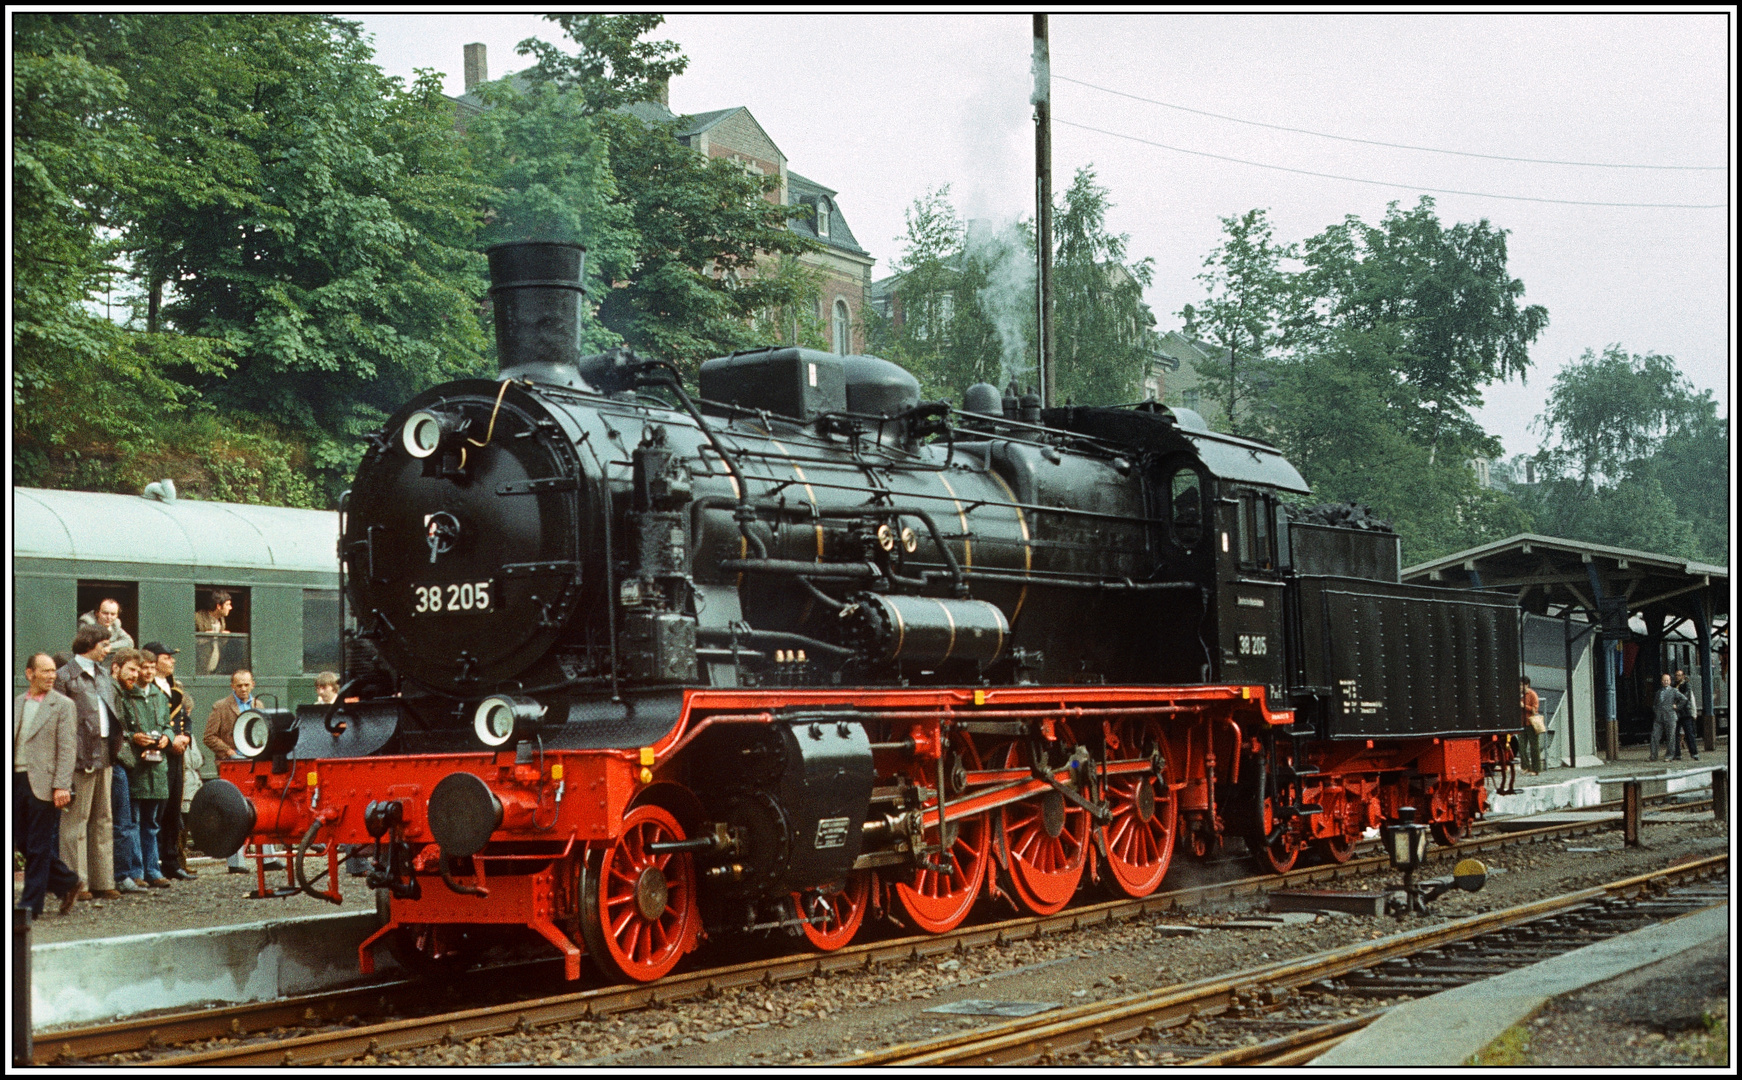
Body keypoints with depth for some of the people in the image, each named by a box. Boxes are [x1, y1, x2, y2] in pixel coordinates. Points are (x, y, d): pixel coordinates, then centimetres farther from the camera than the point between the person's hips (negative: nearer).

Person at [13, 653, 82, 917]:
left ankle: (31, 904, 6)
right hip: (18, 779, 6)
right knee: (23, 842, 9)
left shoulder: (63, 705, -3)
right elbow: (12, 742, 15)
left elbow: (67, 748, -8)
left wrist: (62, 786, -15)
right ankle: (66, 882, 24)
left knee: (39, 848, -1)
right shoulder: (17, 703, 13)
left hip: (43, 784, -6)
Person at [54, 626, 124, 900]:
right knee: (76, 818, -3)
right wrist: (67, 756, -15)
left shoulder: (103, 674, 17)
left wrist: (115, 745, 13)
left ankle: (102, 881, 15)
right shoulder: (65, 677, -7)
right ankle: (76, 882, 2)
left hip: (104, 754, 8)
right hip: (81, 755, -8)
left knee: (103, 818, 10)